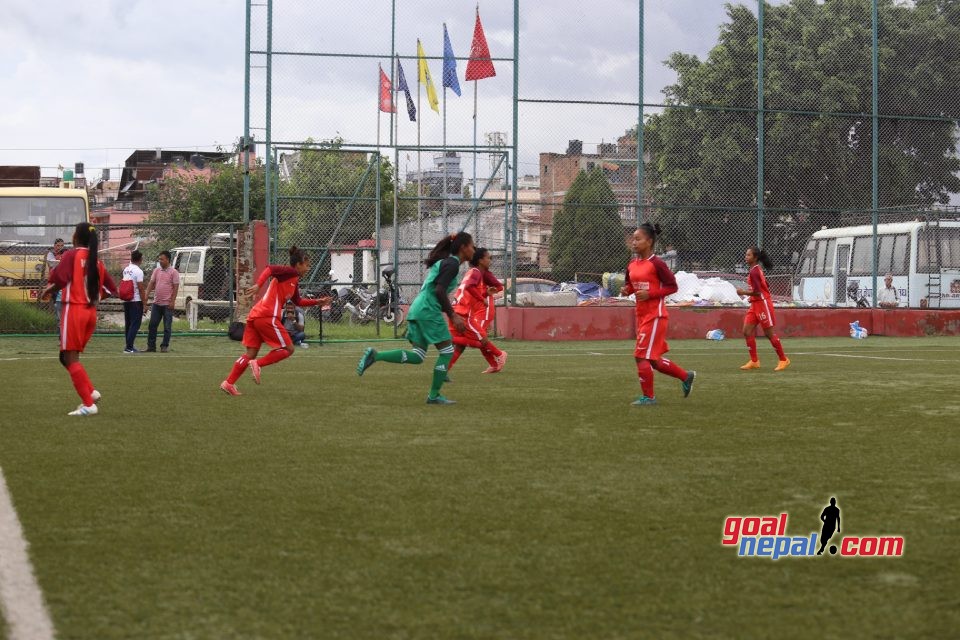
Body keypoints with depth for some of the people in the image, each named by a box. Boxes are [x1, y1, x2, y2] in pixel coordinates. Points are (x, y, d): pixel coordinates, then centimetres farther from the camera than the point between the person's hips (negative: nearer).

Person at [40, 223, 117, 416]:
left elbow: (59, 280, -20)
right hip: (91, 312, 7)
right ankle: (91, 392, 5)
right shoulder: (96, 261, 10)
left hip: (74, 311, -7)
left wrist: (47, 291, -2)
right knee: (68, 357, 19)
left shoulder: (71, 255, -7)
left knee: (70, 358, -1)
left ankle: (88, 404, -7)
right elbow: (111, 289, 13)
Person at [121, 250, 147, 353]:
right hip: (136, 301, -8)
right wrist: (144, 302, -10)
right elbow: (141, 288, -16)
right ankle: (129, 347, -9)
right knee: (135, 324, -4)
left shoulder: (126, 270, 9)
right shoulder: (138, 271, -14)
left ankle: (129, 345, 20)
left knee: (128, 324, 14)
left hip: (126, 301, 8)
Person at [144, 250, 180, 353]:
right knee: (152, 325, 4)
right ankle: (151, 346, 10)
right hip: (156, 303, 5)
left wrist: (172, 301, -14)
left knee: (167, 327, 1)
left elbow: (176, 287, -8)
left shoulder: (173, 272, -5)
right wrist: (146, 295, -4)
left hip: (167, 304, -5)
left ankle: (165, 346, 9)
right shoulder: (156, 271, 9)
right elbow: (151, 283, 8)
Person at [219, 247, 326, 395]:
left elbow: (298, 302, 36)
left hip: (255, 316, 10)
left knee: (251, 354, 9)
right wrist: (258, 285, -32)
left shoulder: (294, 281, 24)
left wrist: (318, 301, 33)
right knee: (288, 349, 0)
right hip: (267, 317, -10)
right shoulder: (290, 272, -4)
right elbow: (270, 269, -20)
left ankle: (229, 383, 4)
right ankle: (258, 364, -10)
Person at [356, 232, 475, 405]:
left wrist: (451, 313, 26)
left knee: (417, 356, 5)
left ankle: (375, 355, -6)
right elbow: (440, 290, -19)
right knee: (447, 350, 0)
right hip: (428, 310, -9)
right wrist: (452, 316, -17)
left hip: (418, 308, 9)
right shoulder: (452, 264, -9)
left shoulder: (444, 261, 21)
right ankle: (434, 395, 3)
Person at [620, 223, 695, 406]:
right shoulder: (632, 265, 7)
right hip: (641, 314, 8)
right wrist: (626, 290, -2)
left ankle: (648, 396, 4)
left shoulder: (657, 264, -14)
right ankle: (686, 376, 32)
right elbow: (630, 285, 21)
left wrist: (650, 293, -21)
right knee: (654, 359, 13)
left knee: (642, 355, -9)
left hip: (655, 315, -8)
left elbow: (672, 286, -13)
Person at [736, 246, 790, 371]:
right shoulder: (756, 269, 13)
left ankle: (783, 360, 9)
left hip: (762, 304, -10)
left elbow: (757, 291, -22)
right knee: (747, 332, 2)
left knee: (769, 334, -2)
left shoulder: (754, 271, -17)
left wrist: (743, 292, -10)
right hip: (755, 305, 10)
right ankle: (754, 362, 6)